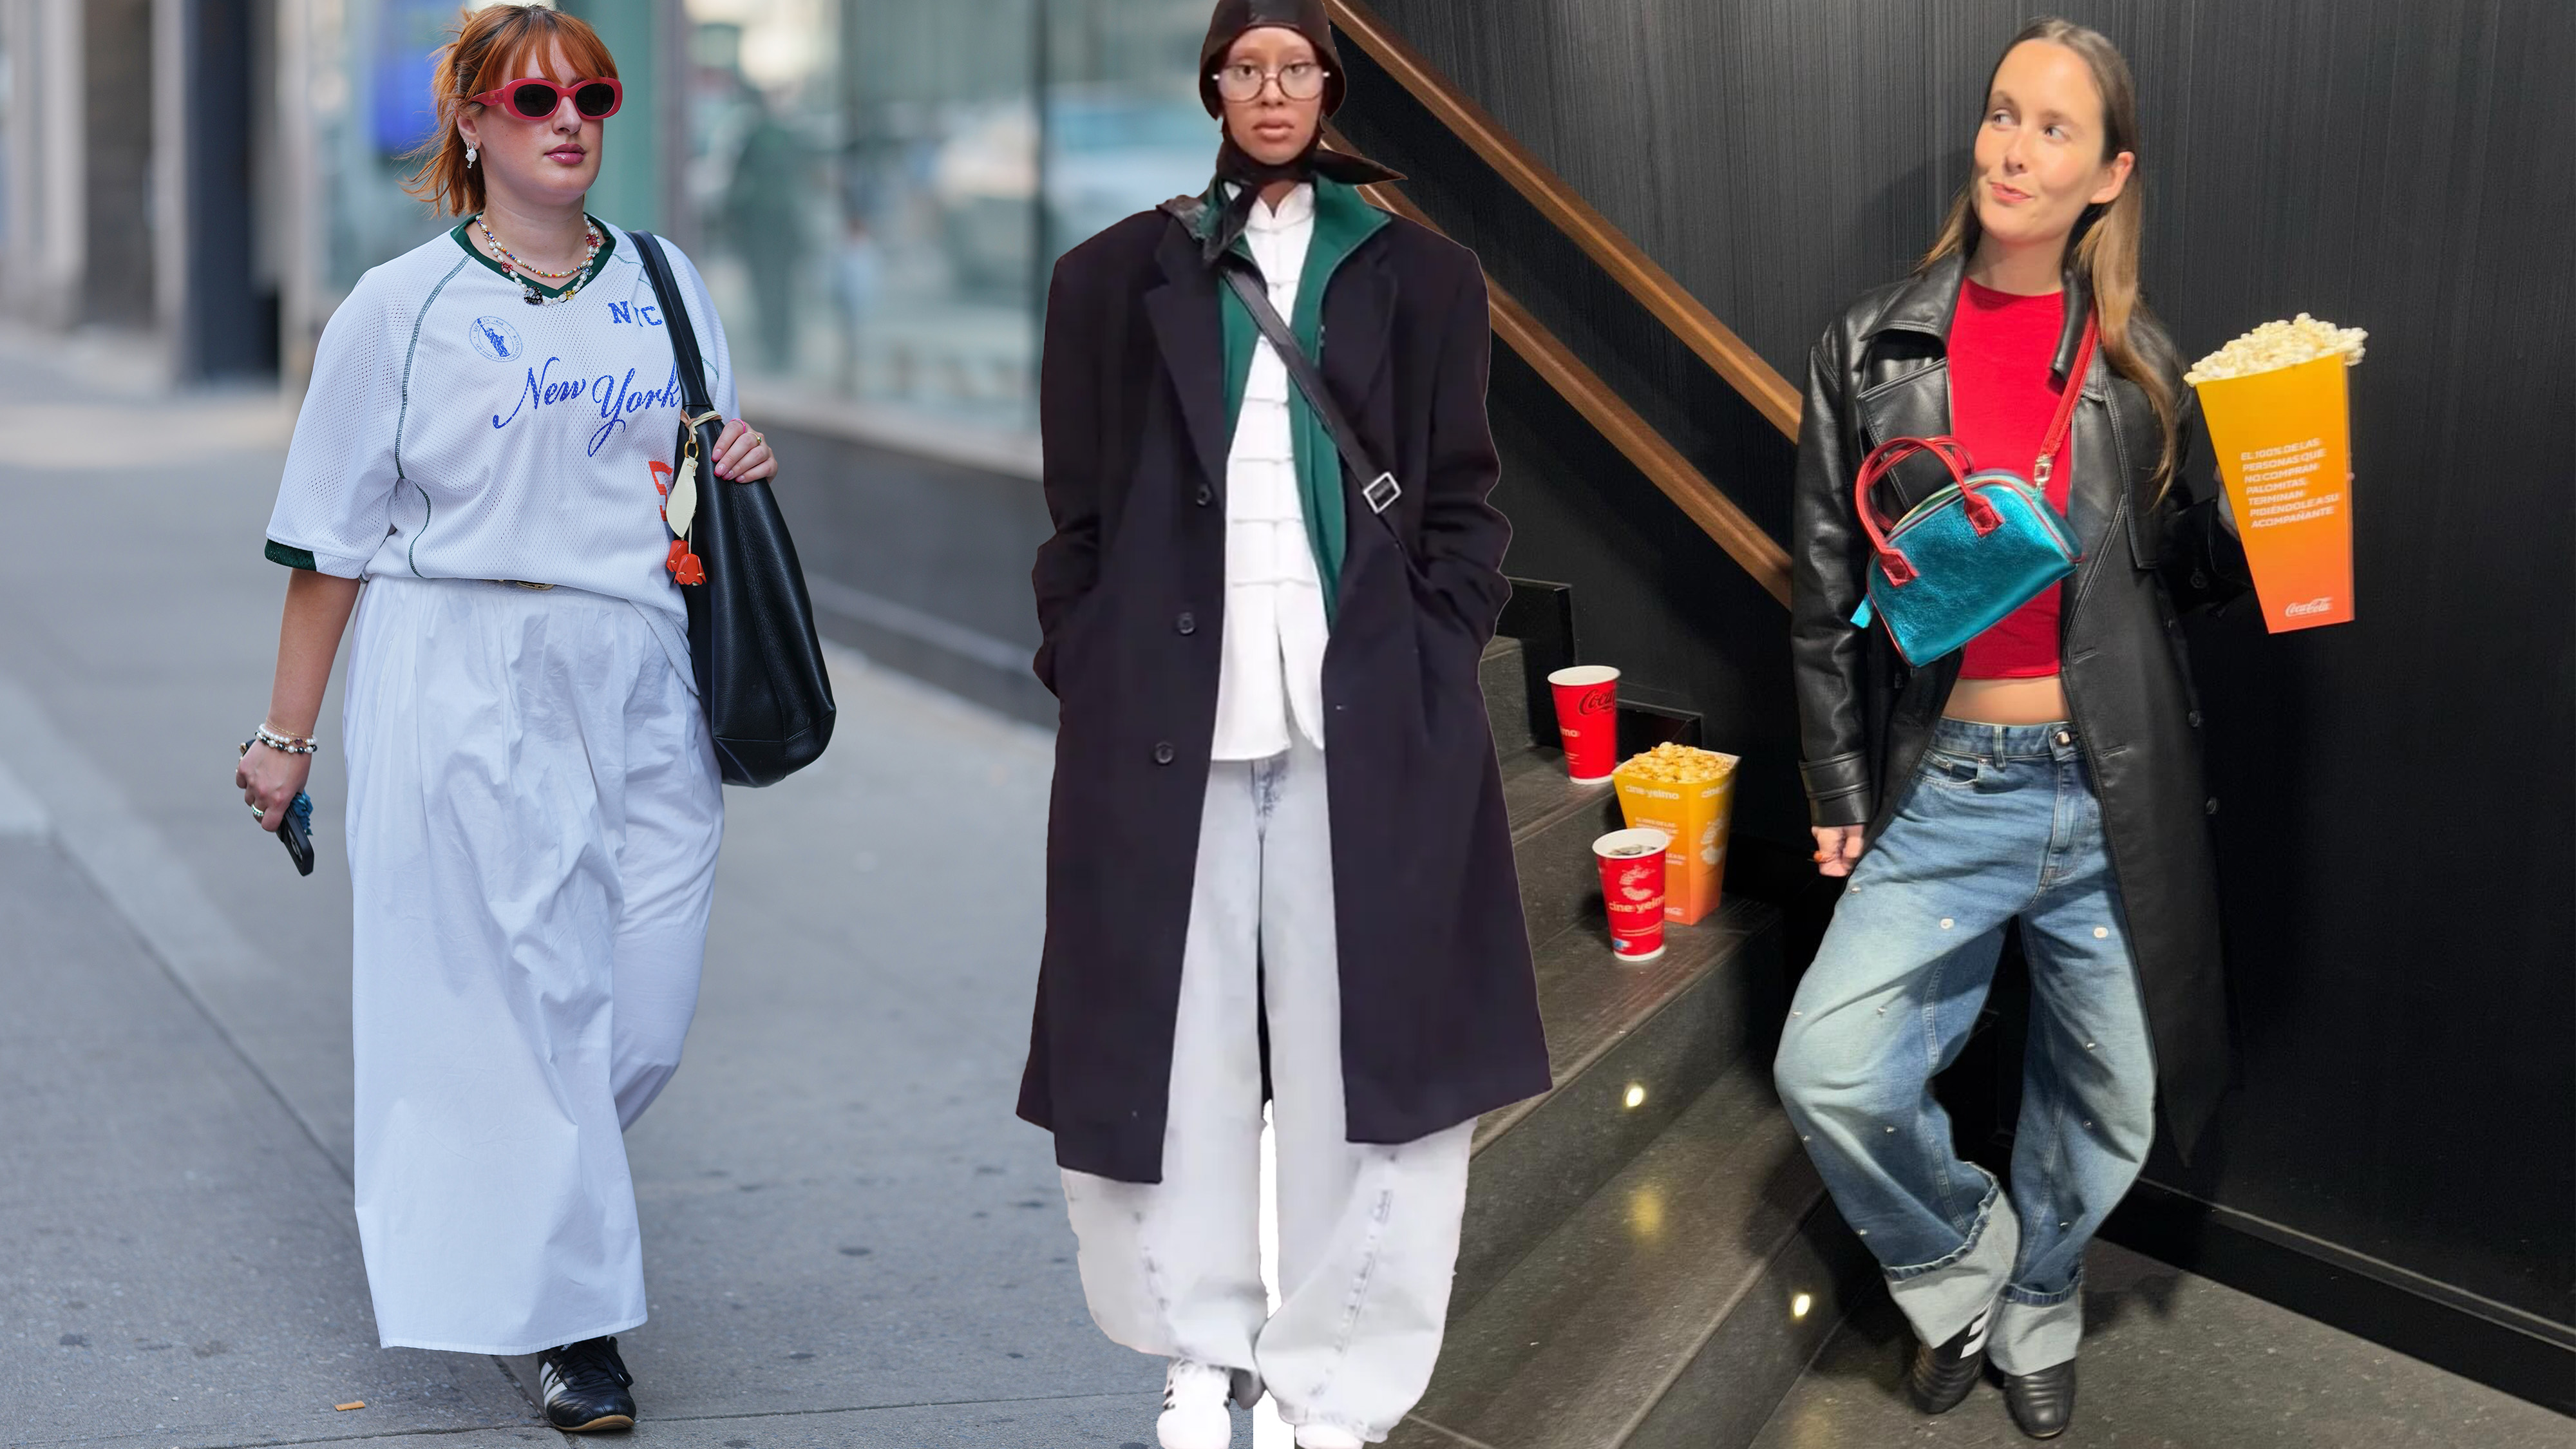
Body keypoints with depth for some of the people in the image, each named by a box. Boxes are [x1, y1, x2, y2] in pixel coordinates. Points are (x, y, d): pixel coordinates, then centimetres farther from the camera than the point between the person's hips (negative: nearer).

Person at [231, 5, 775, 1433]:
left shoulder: (666, 288, 12)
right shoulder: (402, 308, 1)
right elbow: (331, 542, 3)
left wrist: (737, 469, 0)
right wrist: (287, 734, 1)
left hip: (641, 685, 4)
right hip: (465, 684, -4)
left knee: (644, 1014, 2)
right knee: (519, 997, -5)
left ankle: (440, 1193, 29)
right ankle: (566, 1317, 7)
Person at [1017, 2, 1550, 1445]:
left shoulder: (1419, 275, 10)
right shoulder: (1125, 275, 11)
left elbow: (1464, 500, 8)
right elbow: (1082, 509, 9)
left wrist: (1436, 666, -2)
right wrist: (1088, 675, 0)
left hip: (1366, 706, 0)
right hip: (1172, 703, 1)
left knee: (1355, 1031, -2)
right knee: (1181, 1023, 2)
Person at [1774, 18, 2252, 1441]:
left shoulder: (2137, 365, 4)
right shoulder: (1872, 349, 2)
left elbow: (2196, 568, 8)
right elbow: (1827, 590, 6)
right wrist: (1840, 791, 5)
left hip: (2112, 800, 1)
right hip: (1944, 792, -1)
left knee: (2104, 1105, 11)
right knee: (1831, 1072, -15)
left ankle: (2035, 1308, 40)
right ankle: (1958, 1259, 15)